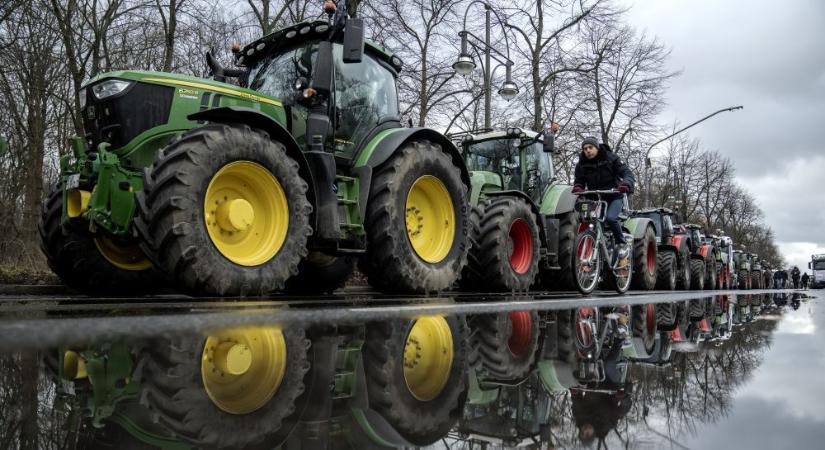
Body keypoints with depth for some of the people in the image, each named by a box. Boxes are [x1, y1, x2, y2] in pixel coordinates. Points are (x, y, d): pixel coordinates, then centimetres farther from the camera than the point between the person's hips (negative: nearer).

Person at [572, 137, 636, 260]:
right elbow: (579, 180, 4)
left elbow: (626, 172, -11)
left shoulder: (611, 158, -6)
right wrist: (577, 187, -23)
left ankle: (622, 243, -8)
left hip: (613, 197, -4)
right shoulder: (581, 164, 3)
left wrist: (626, 183, -35)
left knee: (610, 218, -29)